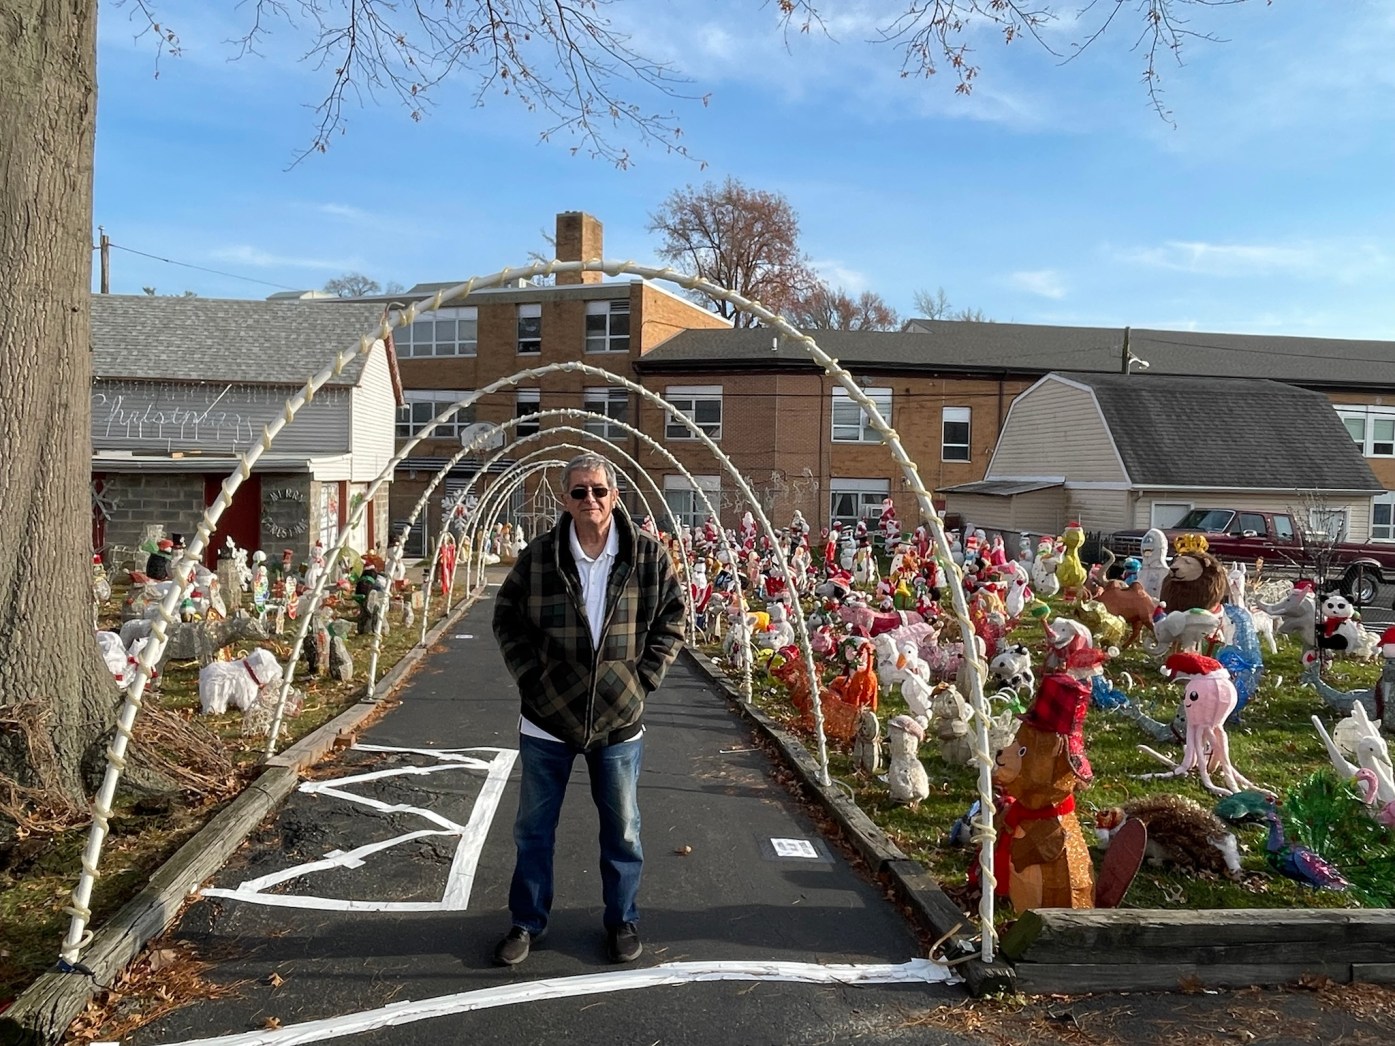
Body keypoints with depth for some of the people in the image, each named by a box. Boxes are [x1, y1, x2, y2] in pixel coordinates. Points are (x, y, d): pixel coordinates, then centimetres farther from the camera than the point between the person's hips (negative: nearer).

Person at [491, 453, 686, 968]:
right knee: (533, 828, 13)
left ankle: (622, 921, 34)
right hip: (548, 716, 0)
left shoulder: (648, 554, -6)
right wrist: (531, 676, -4)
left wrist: (645, 677, -4)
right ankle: (526, 922, 32)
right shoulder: (538, 556, -6)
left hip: (619, 718, 0)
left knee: (623, 828, 14)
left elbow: (672, 618, 4)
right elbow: (507, 619, 5)